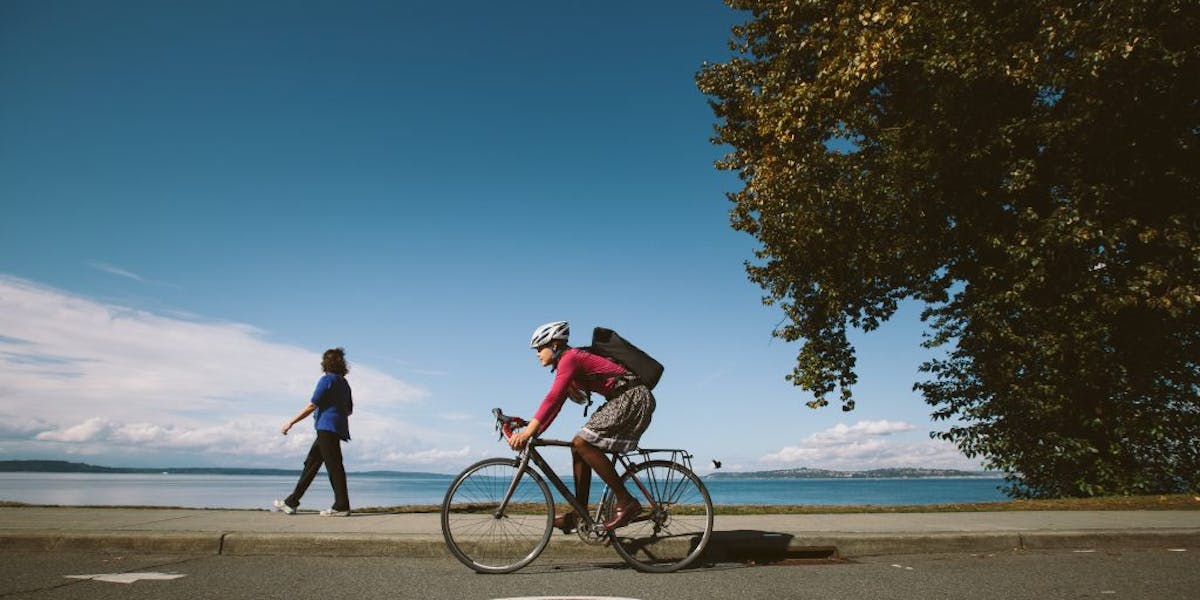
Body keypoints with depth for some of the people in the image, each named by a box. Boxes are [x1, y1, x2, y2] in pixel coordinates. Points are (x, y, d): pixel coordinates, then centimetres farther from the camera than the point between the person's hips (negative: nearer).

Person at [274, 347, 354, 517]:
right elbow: (349, 410, 20)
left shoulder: (327, 379, -8)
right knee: (311, 464, 13)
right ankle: (291, 502, 18)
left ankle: (342, 507, -8)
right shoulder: (344, 383, 17)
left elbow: (312, 406, -12)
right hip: (337, 429, 9)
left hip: (327, 428, -9)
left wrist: (291, 423, -8)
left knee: (334, 466, -8)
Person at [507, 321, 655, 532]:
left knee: (582, 443, -18)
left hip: (633, 398, -10)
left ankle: (626, 502, -14)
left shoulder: (570, 358, -13)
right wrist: (531, 432, 7)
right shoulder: (567, 364, 17)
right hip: (622, 400, 10)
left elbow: (552, 398, -26)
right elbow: (555, 404, 16)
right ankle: (579, 515, 10)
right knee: (578, 447, 6)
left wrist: (528, 431, -31)